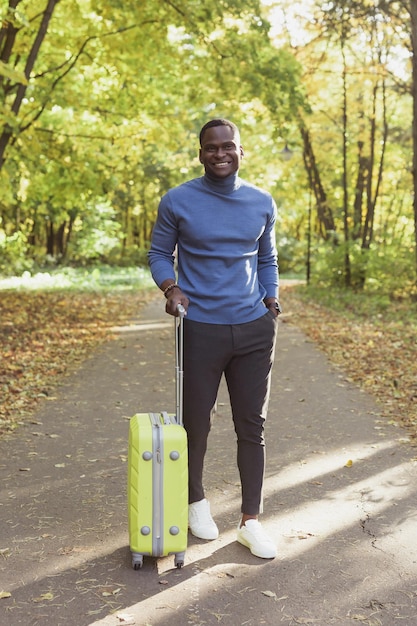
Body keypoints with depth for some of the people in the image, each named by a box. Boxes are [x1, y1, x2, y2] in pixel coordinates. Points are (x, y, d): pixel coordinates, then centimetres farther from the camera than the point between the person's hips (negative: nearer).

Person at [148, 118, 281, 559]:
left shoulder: (262, 203, 7)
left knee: (252, 427, 5)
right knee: (196, 423, 7)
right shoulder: (177, 201, -3)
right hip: (201, 329, -2)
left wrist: (272, 303, 8)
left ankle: (251, 521, 16)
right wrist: (170, 289, -13)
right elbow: (159, 254, 5)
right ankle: (196, 501, 32)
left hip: (254, 328, 3)